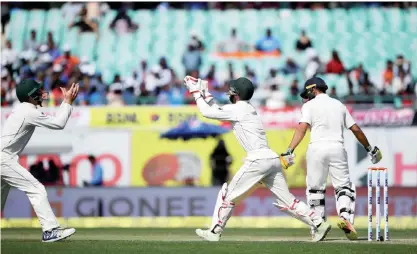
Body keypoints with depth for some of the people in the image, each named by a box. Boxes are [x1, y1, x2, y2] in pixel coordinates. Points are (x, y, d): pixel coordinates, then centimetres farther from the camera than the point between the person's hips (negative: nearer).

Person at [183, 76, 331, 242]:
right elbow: (217, 111, 32)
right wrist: (205, 94, 30)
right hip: (272, 160, 9)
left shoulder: (237, 109, -3)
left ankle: (215, 232, 5)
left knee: (228, 195, 3)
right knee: (286, 200, 7)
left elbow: (207, 112, -3)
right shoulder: (247, 109, 24)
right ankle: (319, 224, -2)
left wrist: (196, 92, 8)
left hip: (257, 160, -9)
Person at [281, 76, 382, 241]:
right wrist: (369, 148, 28)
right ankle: (346, 216, -19)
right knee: (344, 186, 7)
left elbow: (302, 128, -10)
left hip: (317, 149, -3)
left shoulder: (309, 106, 5)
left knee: (315, 188, 9)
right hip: (337, 148, 3)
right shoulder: (339, 105, 19)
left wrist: (289, 151, -18)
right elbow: (356, 129, 18)